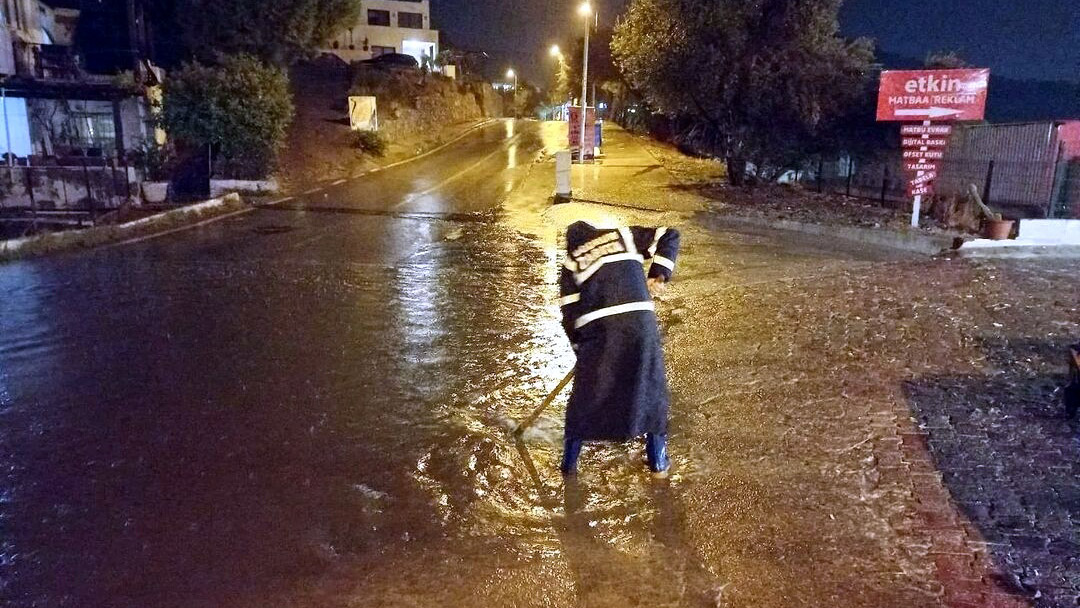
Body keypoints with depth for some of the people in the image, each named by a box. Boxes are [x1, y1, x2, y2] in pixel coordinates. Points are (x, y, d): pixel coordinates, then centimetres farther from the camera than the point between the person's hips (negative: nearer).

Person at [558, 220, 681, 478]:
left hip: (597, 329, 0)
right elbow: (670, 235, 16)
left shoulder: (570, 264, 17)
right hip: (639, 320, 0)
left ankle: (569, 462, 24)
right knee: (651, 386, 15)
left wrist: (581, 348, 20)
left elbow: (570, 314, 12)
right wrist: (659, 275, 13)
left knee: (586, 394, 14)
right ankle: (658, 461, 24)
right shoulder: (623, 236, 20)